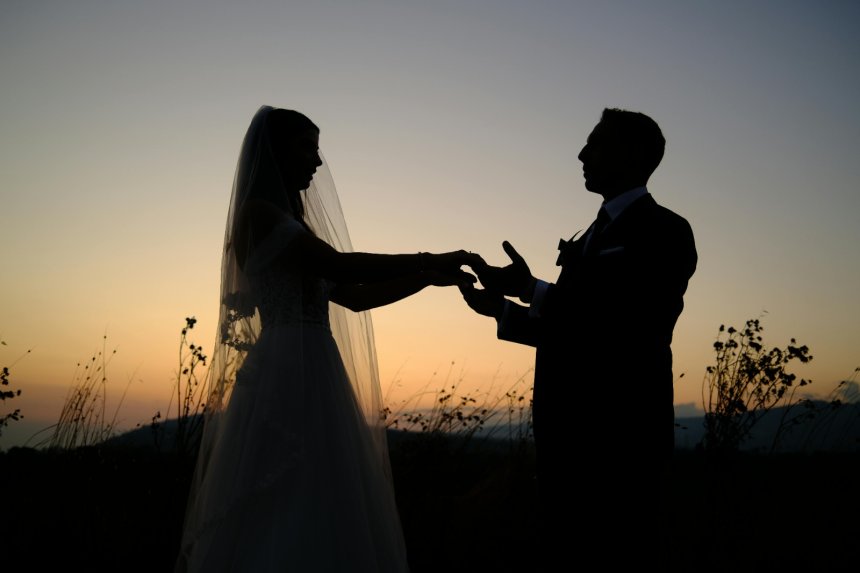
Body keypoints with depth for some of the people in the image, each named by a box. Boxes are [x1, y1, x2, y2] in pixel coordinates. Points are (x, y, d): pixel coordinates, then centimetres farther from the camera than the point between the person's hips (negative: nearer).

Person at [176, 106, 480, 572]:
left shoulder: (291, 224, 20)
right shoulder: (258, 211, -6)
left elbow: (354, 297, 19)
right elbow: (340, 266, -17)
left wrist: (429, 276, 11)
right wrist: (431, 262, -11)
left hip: (316, 379, 9)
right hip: (285, 378, -9)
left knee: (324, 519, 10)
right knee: (285, 520, -5)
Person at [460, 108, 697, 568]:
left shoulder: (664, 230, -6)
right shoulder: (590, 238, 19)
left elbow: (627, 325, -17)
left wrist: (531, 289, -17)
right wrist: (502, 308, 7)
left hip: (620, 432, -8)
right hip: (570, 432, 8)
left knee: (622, 555, -2)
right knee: (571, 552, 14)